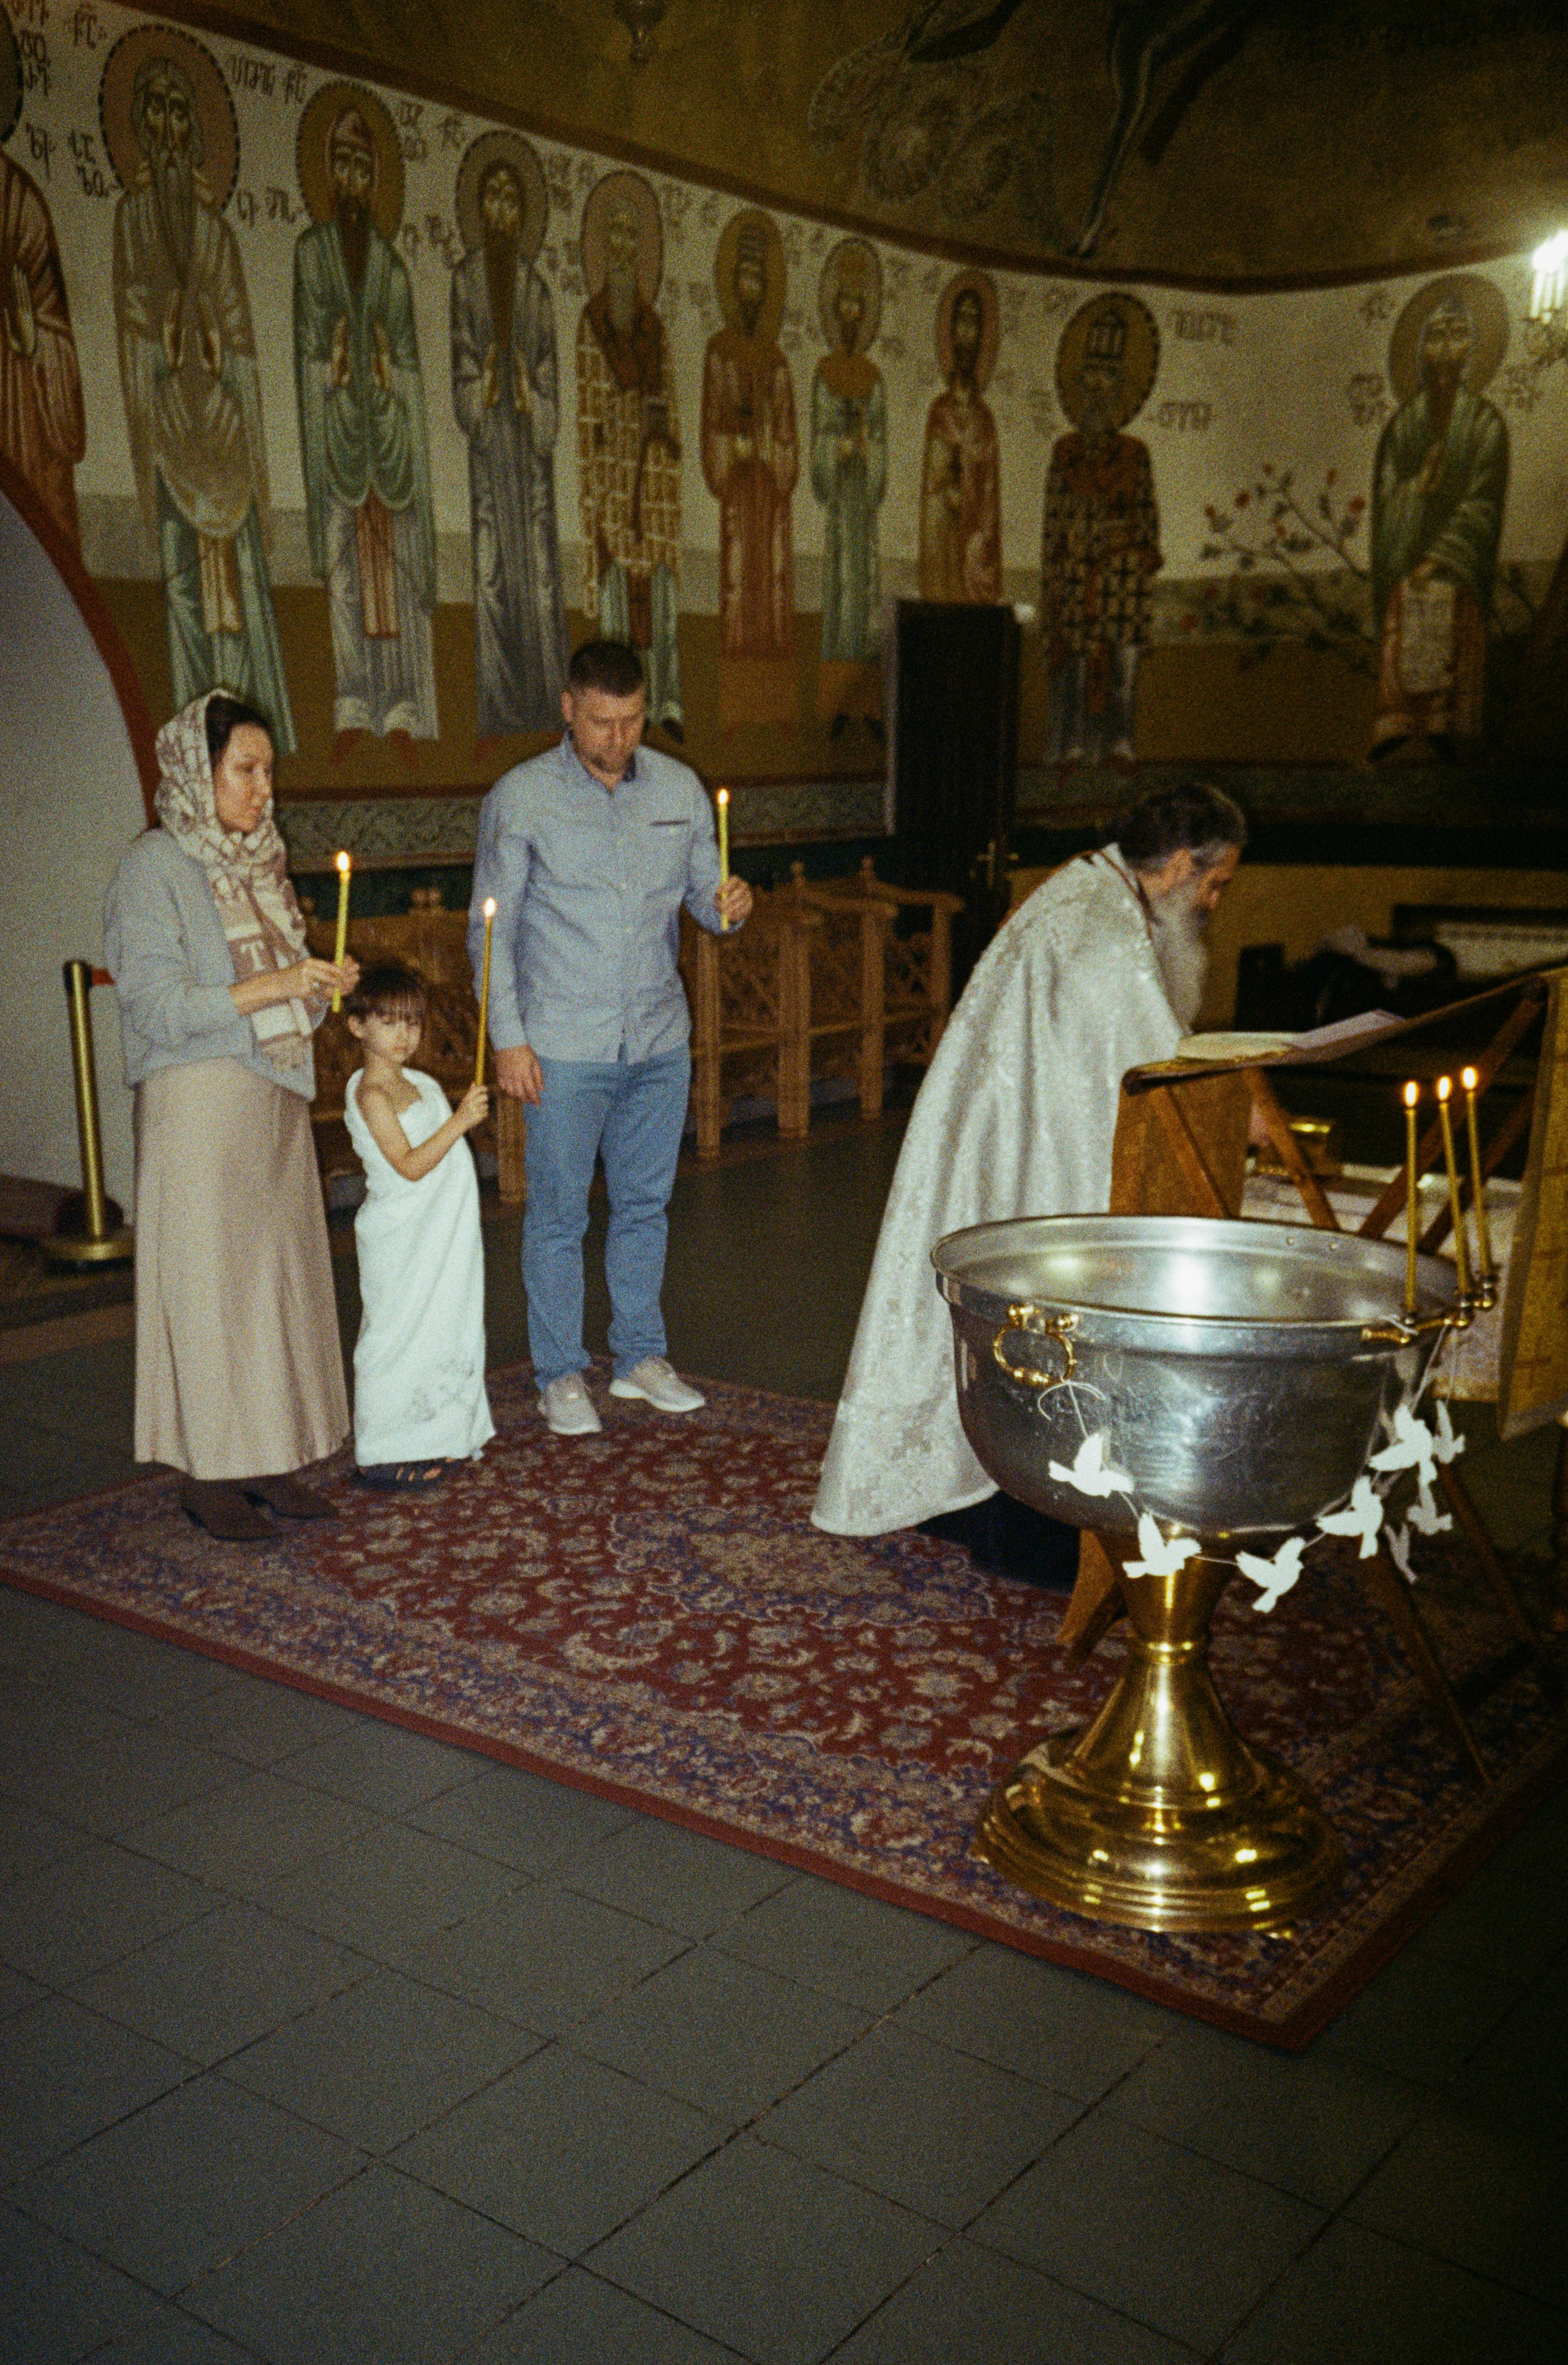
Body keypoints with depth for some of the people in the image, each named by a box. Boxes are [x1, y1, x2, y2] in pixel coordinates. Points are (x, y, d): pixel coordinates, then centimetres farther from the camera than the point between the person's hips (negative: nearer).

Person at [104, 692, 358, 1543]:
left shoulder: (255, 862, 14)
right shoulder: (154, 868, -8)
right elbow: (157, 1005, -16)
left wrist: (323, 986, -2)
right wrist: (273, 985, -21)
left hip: (276, 1096, 7)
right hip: (198, 1100, -7)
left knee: (280, 1273, 8)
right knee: (208, 1284, -2)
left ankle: (263, 1459, 17)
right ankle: (205, 1471, 8)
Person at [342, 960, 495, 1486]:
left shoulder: (418, 1083, 12)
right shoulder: (371, 1094, -17)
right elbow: (409, 1165, -24)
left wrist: (470, 1111, 11)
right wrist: (459, 1122, -29)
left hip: (441, 1237, 9)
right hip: (401, 1240, -9)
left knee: (445, 1330, 14)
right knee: (397, 1333, -4)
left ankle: (438, 1436, 26)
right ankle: (380, 1454, 5)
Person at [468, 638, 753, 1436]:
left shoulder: (679, 788, 6)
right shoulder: (520, 798, -5)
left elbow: (702, 892, 13)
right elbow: (493, 928, -3)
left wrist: (729, 905, -11)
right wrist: (507, 1036, -9)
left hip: (660, 1040, 4)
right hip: (564, 1047, -4)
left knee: (644, 1204, 13)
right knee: (558, 1213, 3)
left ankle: (640, 1357, 27)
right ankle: (560, 1374, 16)